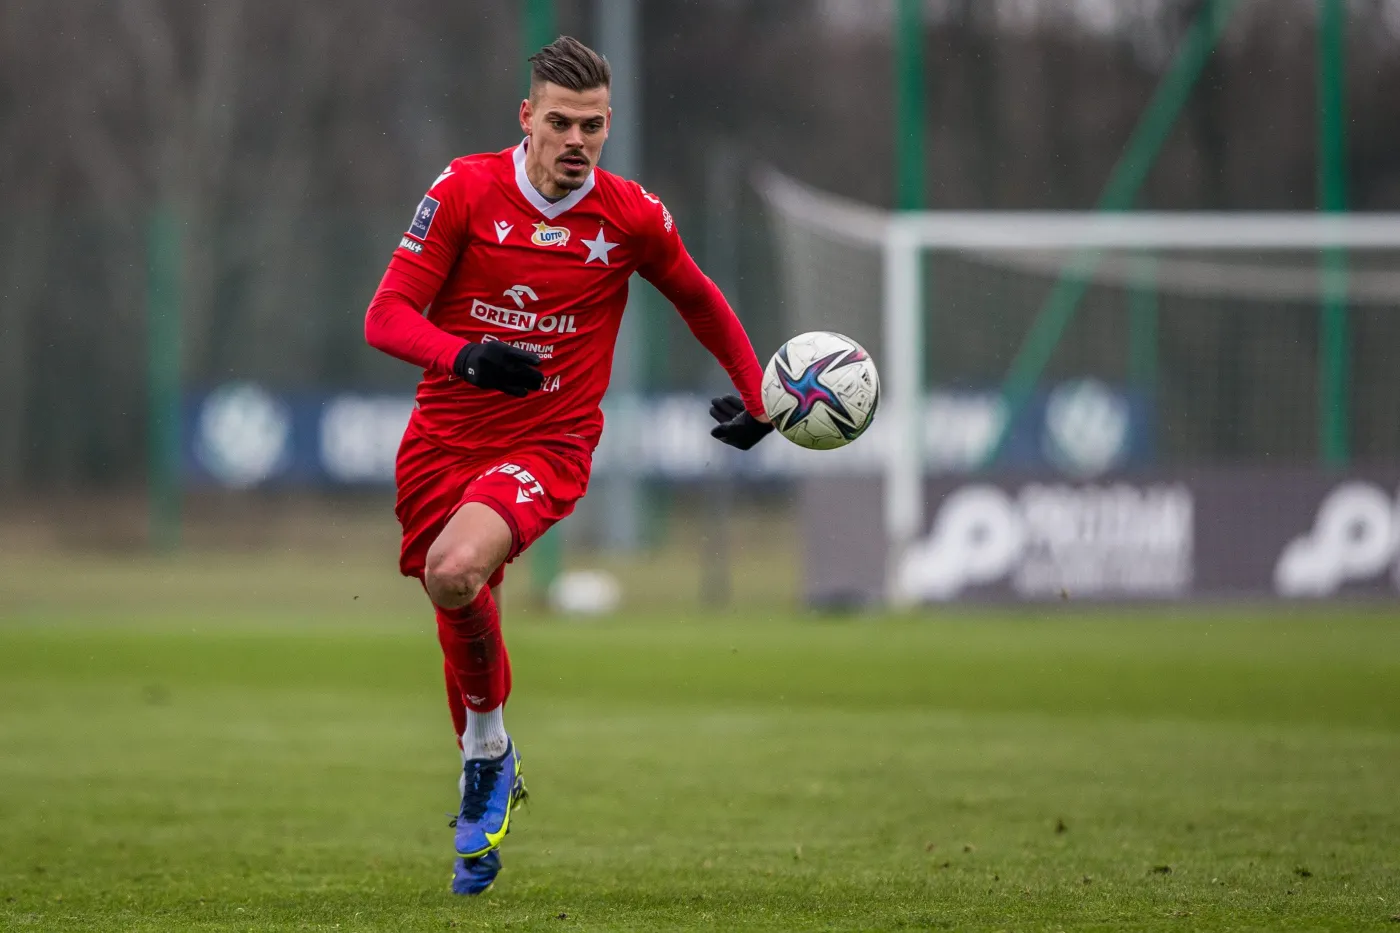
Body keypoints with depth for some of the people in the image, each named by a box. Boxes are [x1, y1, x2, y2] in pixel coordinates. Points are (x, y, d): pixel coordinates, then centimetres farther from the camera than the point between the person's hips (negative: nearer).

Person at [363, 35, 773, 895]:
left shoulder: (631, 217, -4)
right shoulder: (466, 191, -6)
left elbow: (700, 300, 17)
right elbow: (388, 316, -9)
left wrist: (757, 398, 20)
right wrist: (466, 356, -28)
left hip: (548, 444, -2)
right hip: (445, 437, 2)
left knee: (455, 571, -30)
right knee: (462, 626, 11)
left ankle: (489, 750, -7)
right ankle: (485, 784, 36)